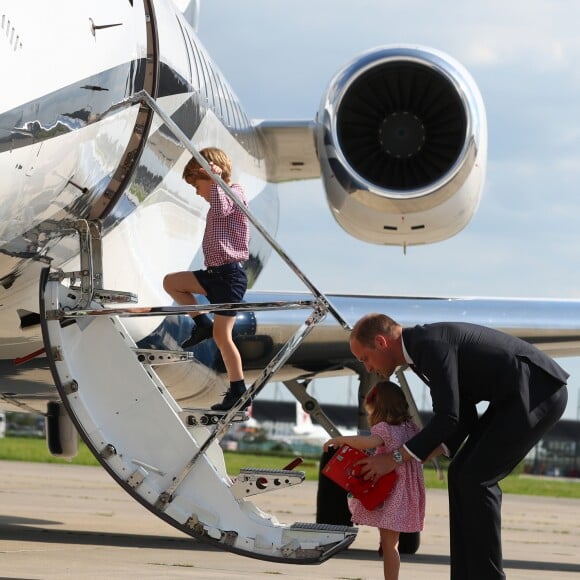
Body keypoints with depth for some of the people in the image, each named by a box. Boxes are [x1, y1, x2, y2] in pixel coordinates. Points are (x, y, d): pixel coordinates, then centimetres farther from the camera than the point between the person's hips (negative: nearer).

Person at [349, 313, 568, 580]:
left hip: (538, 393, -10)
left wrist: (397, 458, -13)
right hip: (514, 397, 10)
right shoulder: (422, 348, 13)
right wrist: (419, 457, 7)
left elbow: (448, 417, -21)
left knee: (477, 479, -12)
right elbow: (463, 419, 16)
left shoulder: (431, 344, -19)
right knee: (461, 475, 7)